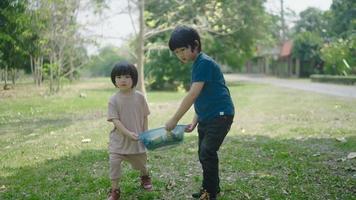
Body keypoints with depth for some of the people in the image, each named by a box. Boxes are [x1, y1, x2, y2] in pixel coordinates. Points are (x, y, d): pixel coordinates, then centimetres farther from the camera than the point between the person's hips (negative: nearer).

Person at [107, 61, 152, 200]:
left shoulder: (139, 97, -6)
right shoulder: (114, 99, -11)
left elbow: (145, 117, 1)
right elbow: (115, 120, -16)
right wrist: (128, 133, -26)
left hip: (137, 139, 2)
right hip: (119, 138, -1)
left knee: (140, 161, 17)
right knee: (114, 162, -10)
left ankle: (145, 176, 51)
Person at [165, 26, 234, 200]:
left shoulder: (204, 63, -17)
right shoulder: (197, 65, 13)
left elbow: (193, 95, -23)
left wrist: (174, 120, -18)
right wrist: (194, 122, 11)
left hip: (220, 115, -10)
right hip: (206, 117, 10)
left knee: (207, 153, -12)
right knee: (204, 154, 14)